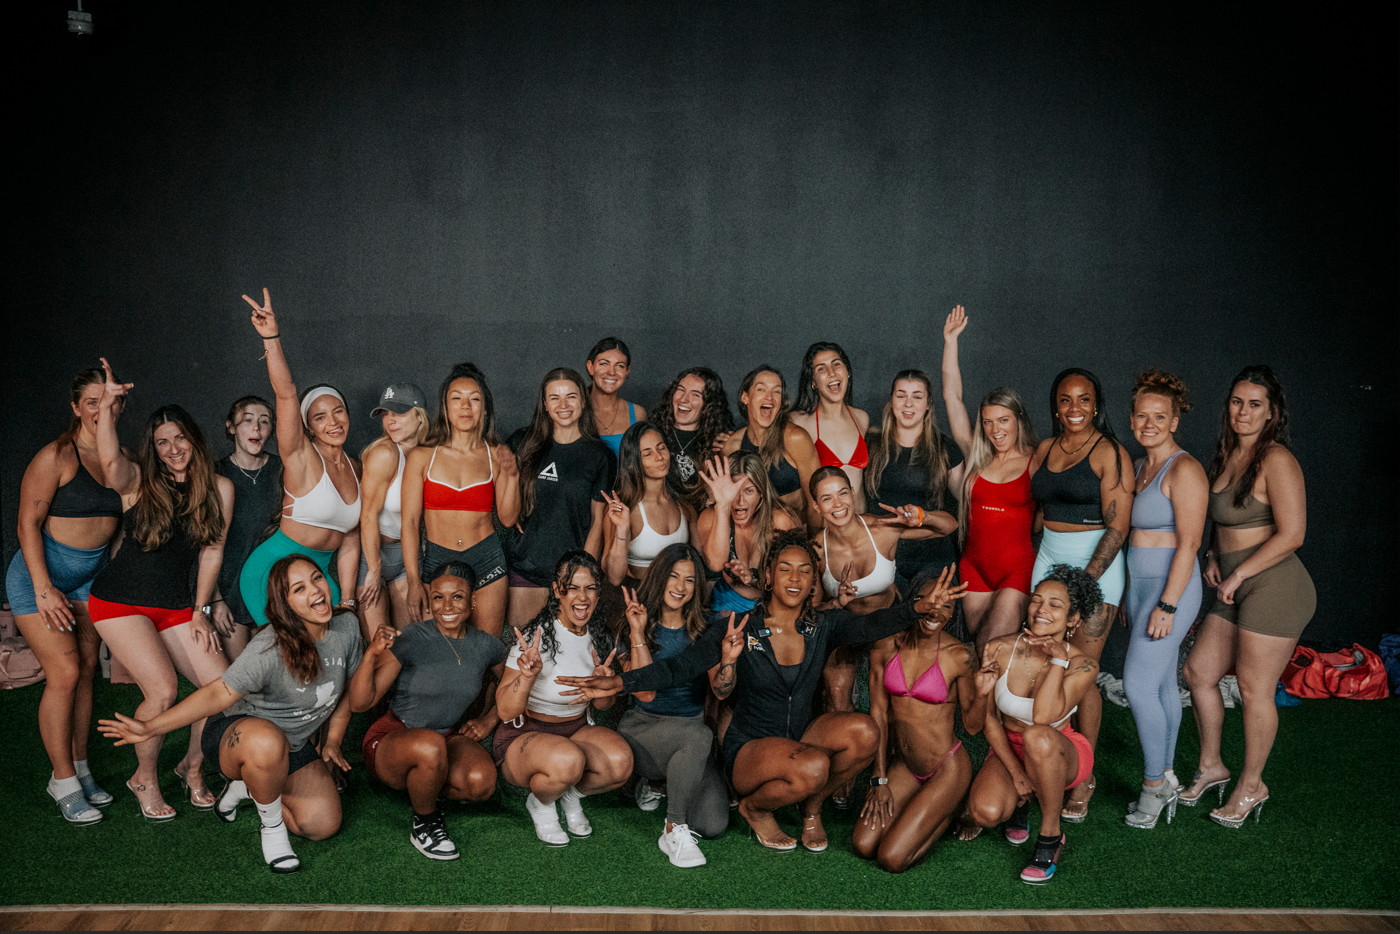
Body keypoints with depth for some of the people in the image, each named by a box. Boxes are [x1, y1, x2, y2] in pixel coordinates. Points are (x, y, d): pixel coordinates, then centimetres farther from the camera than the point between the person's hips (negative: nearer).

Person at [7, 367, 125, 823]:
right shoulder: (56, 456, -15)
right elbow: (28, 523, -15)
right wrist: (44, 588, -19)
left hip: (92, 575, 6)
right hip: (40, 573, -6)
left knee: (86, 670, 6)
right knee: (64, 673, -9)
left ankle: (78, 769, 19)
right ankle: (64, 782, 2)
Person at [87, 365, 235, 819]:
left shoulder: (219, 488, 1)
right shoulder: (138, 482, -8)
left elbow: (211, 552, 4)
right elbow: (110, 462, -32)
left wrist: (201, 610, 3)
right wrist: (107, 410, -48)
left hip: (176, 605, 3)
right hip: (120, 601, -3)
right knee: (163, 689, -20)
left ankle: (192, 766, 18)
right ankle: (145, 778, 7)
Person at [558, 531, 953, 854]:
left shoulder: (823, 627, -1)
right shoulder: (740, 629, -10)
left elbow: (872, 625, -18)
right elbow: (680, 667, -18)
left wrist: (918, 607, -39)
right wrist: (620, 682, -34)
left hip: (803, 737, 4)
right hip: (749, 750, -4)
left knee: (864, 731, -24)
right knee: (812, 767, -34)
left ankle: (812, 808, 4)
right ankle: (755, 807, 1)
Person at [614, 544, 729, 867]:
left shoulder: (704, 629, 5)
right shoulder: (636, 628, -3)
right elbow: (645, 694, -15)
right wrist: (637, 634, -19)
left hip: (692, 730, 4)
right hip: (642, 728, -4)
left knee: (714, 824, -15)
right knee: (697, 736, -37)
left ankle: (660, 781, 16)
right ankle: (673, 830, -18)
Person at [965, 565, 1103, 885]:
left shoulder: (1082, 665, -19)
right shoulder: (1000, 649, -14)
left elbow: (1043, 716, -34)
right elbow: (989, 717, -4)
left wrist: (1059, 659, -30)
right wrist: (1015, 773, -10)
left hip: (1059, 753, -2)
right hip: (1008, 749, 2)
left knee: (1038, 737, -39)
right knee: (986, 812, -29)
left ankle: (1050, 837, -17)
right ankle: (1019, 801, 11)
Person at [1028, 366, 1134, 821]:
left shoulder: (1109, 453, -7)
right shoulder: (1045, 449, 11)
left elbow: (1117, 527, -12)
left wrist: (1086, 581, -17)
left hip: (1096, 563, -5)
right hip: (1048, 559, 5)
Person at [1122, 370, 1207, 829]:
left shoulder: (1184, 470, -13)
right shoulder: (1139, 467, 13)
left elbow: (1188, 542, -17)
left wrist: (1167, 605, -20)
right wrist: (1128, 596, 17)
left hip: (1172, 586, -8)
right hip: (1140, 584, 8)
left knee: (1138, 684, -10)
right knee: (1162, 685, 13)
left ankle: (1154, 783, 3)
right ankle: (1165, 778, 21)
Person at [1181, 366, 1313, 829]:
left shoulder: (1275, 460, -14)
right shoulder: (1225, 457, 11)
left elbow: (1291, 535, -19)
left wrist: (1238, 574, -13)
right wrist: (1214, 557, 9)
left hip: (1274, 586, -9)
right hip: (1235, 588, 9)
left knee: (1254, 689, 1)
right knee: (1198, 671, 12)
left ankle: (1252, 786, 18)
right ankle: (1211, 766, 29)